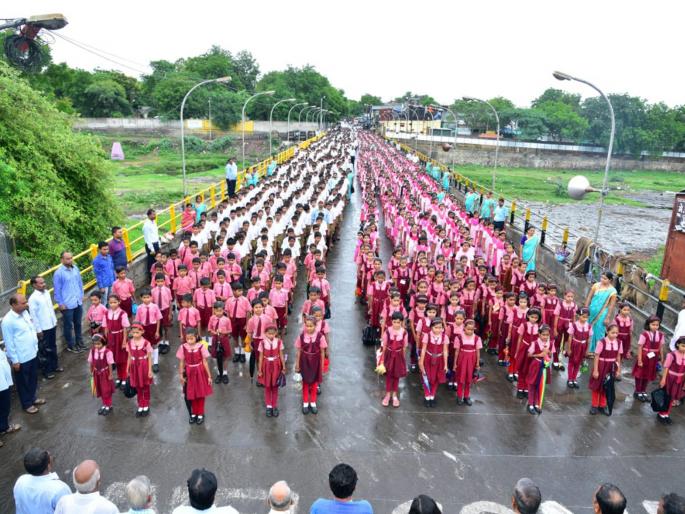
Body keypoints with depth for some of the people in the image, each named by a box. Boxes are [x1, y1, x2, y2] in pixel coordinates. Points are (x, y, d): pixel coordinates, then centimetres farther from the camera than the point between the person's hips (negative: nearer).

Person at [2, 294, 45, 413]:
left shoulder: (25, 312, -2)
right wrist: (14, 360, -14)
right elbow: (9, 342, -19)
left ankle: (32, 398, 43)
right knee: (23, 382, 13)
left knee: (33, 379, 23)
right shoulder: (8, 321, -25)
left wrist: (36, 346, 16)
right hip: (21, 358, -7)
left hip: (33, 353, 7)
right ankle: (27, 404, 30)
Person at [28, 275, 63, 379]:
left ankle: (55, 366, 35)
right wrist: (38, 330, -14)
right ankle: (47, 370, 21)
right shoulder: (33, 298, -21)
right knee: (47, 350, 6)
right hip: (43, 328, -7)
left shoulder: (47, 292, 1)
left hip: (52, 325, 7)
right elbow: (33, 316, -17)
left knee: (53, 347, 20)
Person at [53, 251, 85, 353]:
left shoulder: (75, 268, 1)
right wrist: (60, 303, -9)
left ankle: (79, 342, 36)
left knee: (78, 323, 20)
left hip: (78, 302, 6)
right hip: (67, 304, -6)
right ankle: (70, 345, 23)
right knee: (68, 325, 9)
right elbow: (57, 290, -11)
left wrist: (81, 295, 11)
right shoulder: (58, 273, -16)